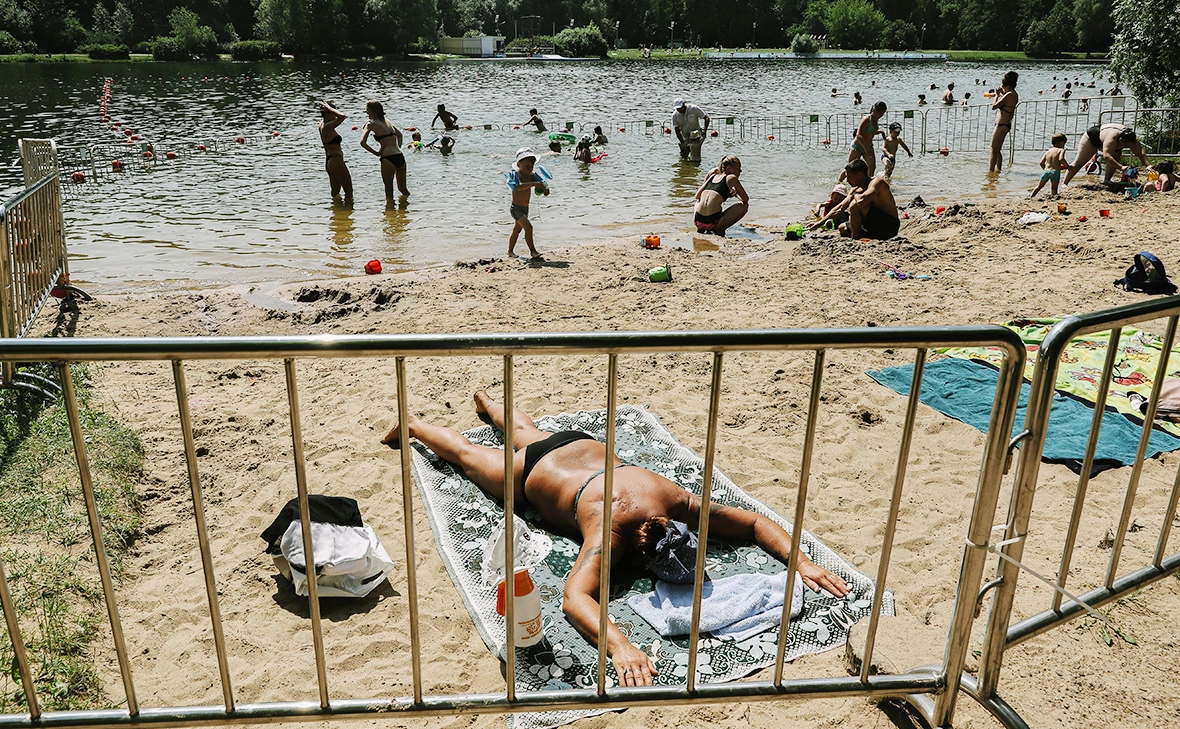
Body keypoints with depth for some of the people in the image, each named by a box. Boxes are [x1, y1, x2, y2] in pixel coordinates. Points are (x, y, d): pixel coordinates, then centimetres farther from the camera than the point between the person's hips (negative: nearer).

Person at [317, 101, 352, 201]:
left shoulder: (322, 124, 8)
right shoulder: (327, 127, -19)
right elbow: (342, 116, -31)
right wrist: (329, 107, -19)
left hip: (329, 162, 10)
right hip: (336, 161, -10)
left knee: (335, 191, 20)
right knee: (349, 191, -4)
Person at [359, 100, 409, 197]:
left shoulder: (371, 124, -3)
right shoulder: (386, 121, 17)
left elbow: (362, 142, -13)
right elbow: (399, 134, 33)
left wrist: (375, 152, -2)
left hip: (388, 159, -6)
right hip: (400, 157, 6)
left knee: (389, 190, 8)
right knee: (403, 188, 21)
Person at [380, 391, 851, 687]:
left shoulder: (679, 504, -35)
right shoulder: (612, 531, -48)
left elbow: (756, 523, -26)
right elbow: (574, 598, -60)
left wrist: (802, 561, -40)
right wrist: (619, 645, -75)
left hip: (585, 447, 5)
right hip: (532, 475, -5)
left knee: (528, 434, 38)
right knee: (469, 453, 24)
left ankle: (488, 404, 68)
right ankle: (412, 425, 51)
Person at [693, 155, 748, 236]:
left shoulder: (713, 176, 19)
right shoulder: (731, 178, 4)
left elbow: (697, 196, 24)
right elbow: (746, 199, 8)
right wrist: (736, 194, 31)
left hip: (698, 221, 6)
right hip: (713, 221, -6)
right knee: (745, 205, 13)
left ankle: (701, 229, 18)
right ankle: (719, 229, 2)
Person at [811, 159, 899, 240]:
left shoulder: (877, 182, -17)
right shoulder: (858, 189, 9)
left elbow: (861, 201, -37)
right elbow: (839, 208, 14)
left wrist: (853, 194, -14)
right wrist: (820, 222, 10)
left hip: (889, 226, -9)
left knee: (856, 203, -25)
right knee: (842, 228, 18)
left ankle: (855, 238, -15)